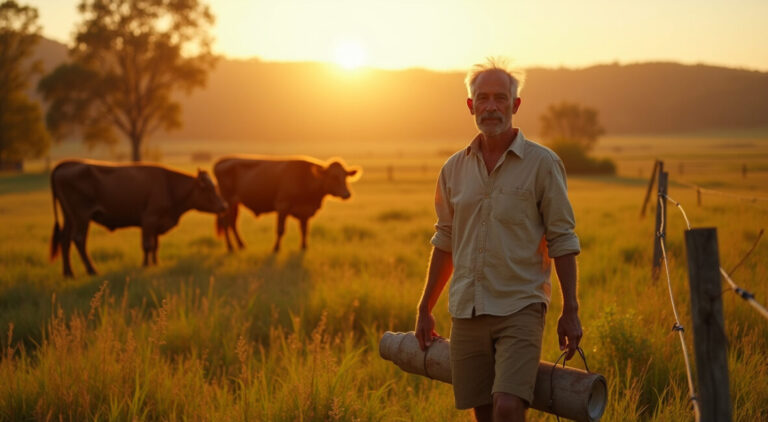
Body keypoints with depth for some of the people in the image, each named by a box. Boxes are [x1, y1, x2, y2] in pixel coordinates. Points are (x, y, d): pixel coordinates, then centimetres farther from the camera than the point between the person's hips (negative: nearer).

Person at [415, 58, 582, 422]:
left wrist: (570, 312, -6)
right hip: (466, 311, 4)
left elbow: (562, 241, -2)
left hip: (520, 309, -4)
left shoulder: (542, 163, -3)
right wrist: (425, 309, 20)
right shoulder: (454, 169, 9)